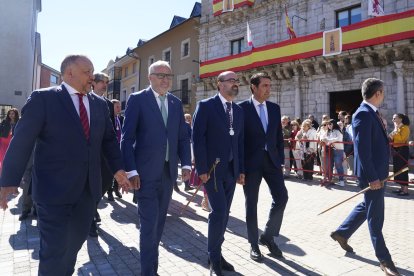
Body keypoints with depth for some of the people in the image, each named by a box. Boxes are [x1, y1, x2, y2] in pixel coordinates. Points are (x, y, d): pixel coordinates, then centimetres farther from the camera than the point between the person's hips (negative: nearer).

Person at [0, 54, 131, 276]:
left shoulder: (99, 104, 9)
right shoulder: (42, 98, -6)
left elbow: (109, 139, 15)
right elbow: (21, 140, -9)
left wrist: (118, 168, 6)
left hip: (88, 189, 5)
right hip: (54, 189, -5)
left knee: (75, 242, 18)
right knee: (55, 250, 4)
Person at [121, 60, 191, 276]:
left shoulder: (176, 103, 12)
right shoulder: (137, 99, -4)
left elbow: (183, 137, 13)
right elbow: (127, 137, -8)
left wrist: (186, 164, 2)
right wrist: (131, 170, -14)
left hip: (169, 171, 5)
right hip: (146, 171, -5)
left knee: (159, 222, 15)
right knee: (149, 223, -4)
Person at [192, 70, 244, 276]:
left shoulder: (239, 110, 13)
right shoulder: (206, 106, -6)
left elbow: (240, 141, 13)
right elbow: (198, 138, -11)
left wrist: (241, 170, 9)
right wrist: (202, 169, -15)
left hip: (231, 170, 6)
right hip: (212, 168, -6)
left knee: (224, 213, 11)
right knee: (218, 212, -8)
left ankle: (216, 253, 27)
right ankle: (213, 258, 12)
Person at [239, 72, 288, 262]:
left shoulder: (274, 108, 9)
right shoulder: (242, 108, -6)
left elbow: (279, 135, 12)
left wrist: (281, 159, 7)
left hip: (271, 159, 5)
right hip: (251, 161, -4)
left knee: (281, 197, 0)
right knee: (251, 203, 5)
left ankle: (268, 236, 22)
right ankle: (254, 244, 21)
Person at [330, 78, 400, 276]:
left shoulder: (370, 113, 12)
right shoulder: (363, 114, -20)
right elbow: (362, 149, -25)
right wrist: (371, 177, -25)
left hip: (377, 171, 10)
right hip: (372, 173, -10)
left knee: (367, 207, 22)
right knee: (375, 216, 3)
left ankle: (341, 233, 35)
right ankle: (384, 259, 17)